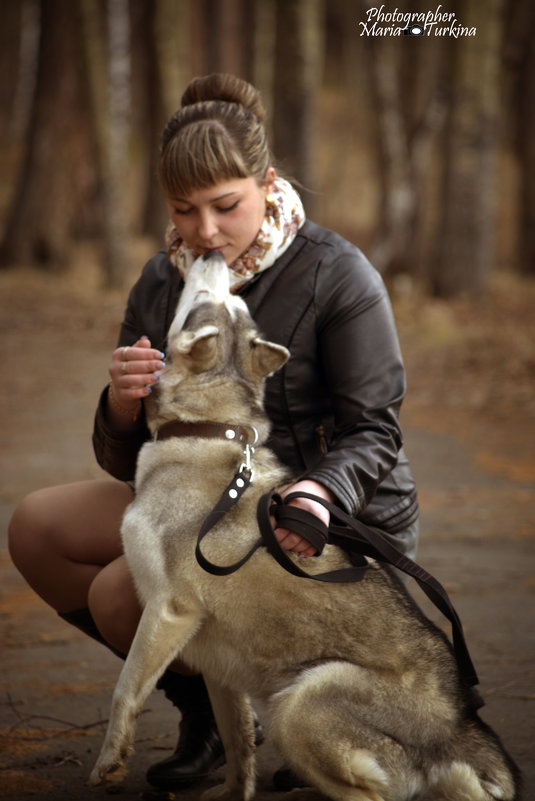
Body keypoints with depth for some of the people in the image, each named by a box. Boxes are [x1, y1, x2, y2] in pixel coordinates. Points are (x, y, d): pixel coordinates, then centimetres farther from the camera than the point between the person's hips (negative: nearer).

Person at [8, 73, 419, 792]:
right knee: (36, 529, -5)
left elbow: (373, 434, -17)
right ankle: (205, 704, 4)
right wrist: (122, 405, -24)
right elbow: (128, 465, 0)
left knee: (121, 597, -24)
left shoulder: (336, 275, -17)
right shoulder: (162, 282, 0)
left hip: (339, 525, -7)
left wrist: (324, 492, -40)